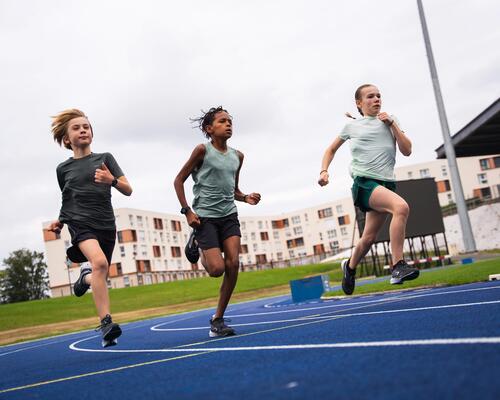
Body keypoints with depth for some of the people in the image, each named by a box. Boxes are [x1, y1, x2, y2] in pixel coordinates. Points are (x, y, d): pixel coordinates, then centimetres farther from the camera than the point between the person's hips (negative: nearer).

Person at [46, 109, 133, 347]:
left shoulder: (105, 158, 8)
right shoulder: (63, 168, 11)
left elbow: (128, 190, 2)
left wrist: (112, 180, -18)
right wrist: (60, 220, 10)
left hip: (106, 225, 2)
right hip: (80, 223, -2)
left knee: (100, 278, 8)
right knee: (99, 262, -30)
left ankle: (85, 277, 46)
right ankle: (106, 323, -31)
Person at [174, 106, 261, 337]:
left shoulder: (237, 156, 10)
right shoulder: (203, 150, -6)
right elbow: (179, 180, -1)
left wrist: (246, 198, 0)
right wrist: (187, 211, -10)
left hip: (229, 215, 5)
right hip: (205, 216, -5)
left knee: (233, 264, -11)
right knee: (217, 268, -11)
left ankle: (218, 319, 1)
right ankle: (196, 244, 24)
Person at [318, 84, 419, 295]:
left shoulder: (390, 120, 15)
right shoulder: (352, 126, 10)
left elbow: (407, 150, 5)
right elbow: (331, 149, 22)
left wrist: (392, 124, -2)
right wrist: (324, 171, 7)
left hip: (386, 182, 4)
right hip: (364, 181, -4)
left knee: (369, 237, 7)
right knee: (401, 206, -32)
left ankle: (350, 266, 37)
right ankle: (398, 266, -33)